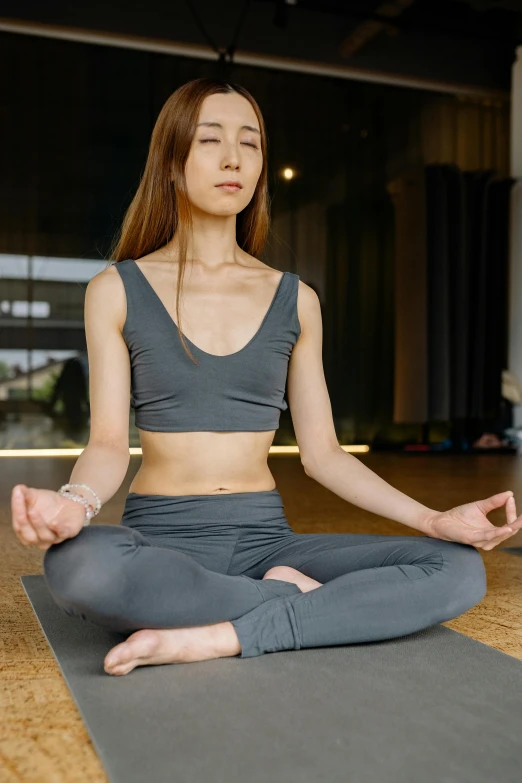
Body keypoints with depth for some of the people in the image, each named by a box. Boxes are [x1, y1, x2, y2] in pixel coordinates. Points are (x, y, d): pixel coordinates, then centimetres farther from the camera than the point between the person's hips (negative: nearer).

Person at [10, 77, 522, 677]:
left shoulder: (294, 301, 9)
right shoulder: (116, 291, 3)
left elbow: (322, 452, 8)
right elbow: (109, 442, -4)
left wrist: (434, 519, -5)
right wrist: (76, 500, -27)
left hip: (265, 538, 2)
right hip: (161, 538, -1)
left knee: (460, 569, -18)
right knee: (75, 564, -38)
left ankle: (218, 637, -20)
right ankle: (299, 599, -15)